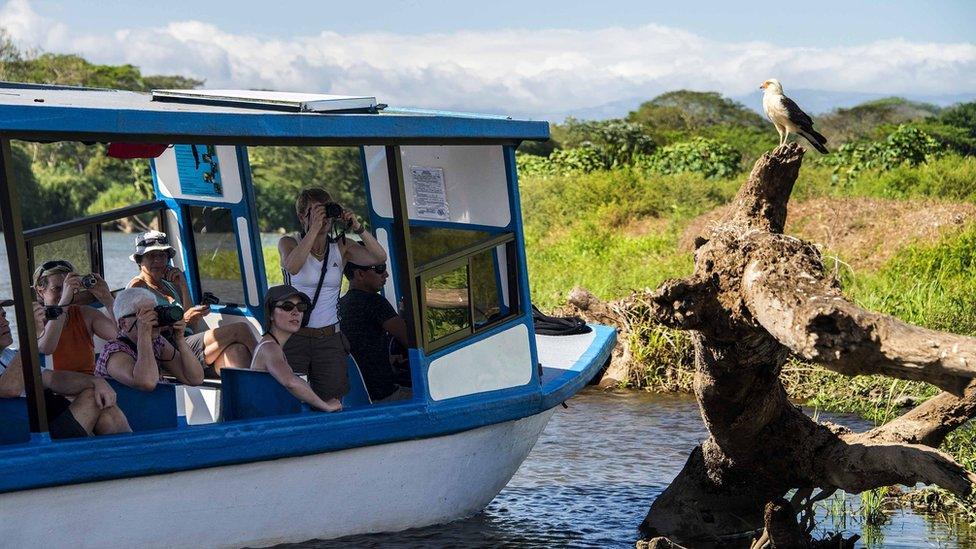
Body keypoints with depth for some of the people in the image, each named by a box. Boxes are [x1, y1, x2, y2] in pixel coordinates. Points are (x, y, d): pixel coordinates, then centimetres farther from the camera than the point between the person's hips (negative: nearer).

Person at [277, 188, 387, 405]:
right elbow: (292, 267, -23)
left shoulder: (341, 247, 8)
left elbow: (380, 257, -5)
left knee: (331, 404, -2)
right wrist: (314, 228, -24)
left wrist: (357, 228, -15)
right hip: (294, 336, -2)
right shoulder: (289, 244, 1)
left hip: (329, 338, 2)